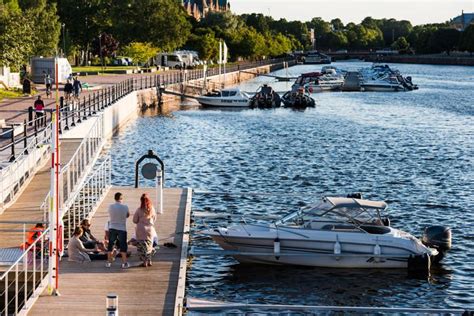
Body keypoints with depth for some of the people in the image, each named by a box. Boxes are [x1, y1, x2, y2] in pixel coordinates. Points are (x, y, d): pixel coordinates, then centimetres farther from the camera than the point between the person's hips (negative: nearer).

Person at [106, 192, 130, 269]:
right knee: (123, 246, 6)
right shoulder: (125, 207, -10)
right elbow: (128, 215, 5)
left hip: (112, 228, 1)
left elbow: (110, 216, 7)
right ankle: (124, 263, 6)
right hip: (122, 228, -1)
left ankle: (109, 262, 13)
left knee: (110, 245, 11)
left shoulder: (111, 206, -6)